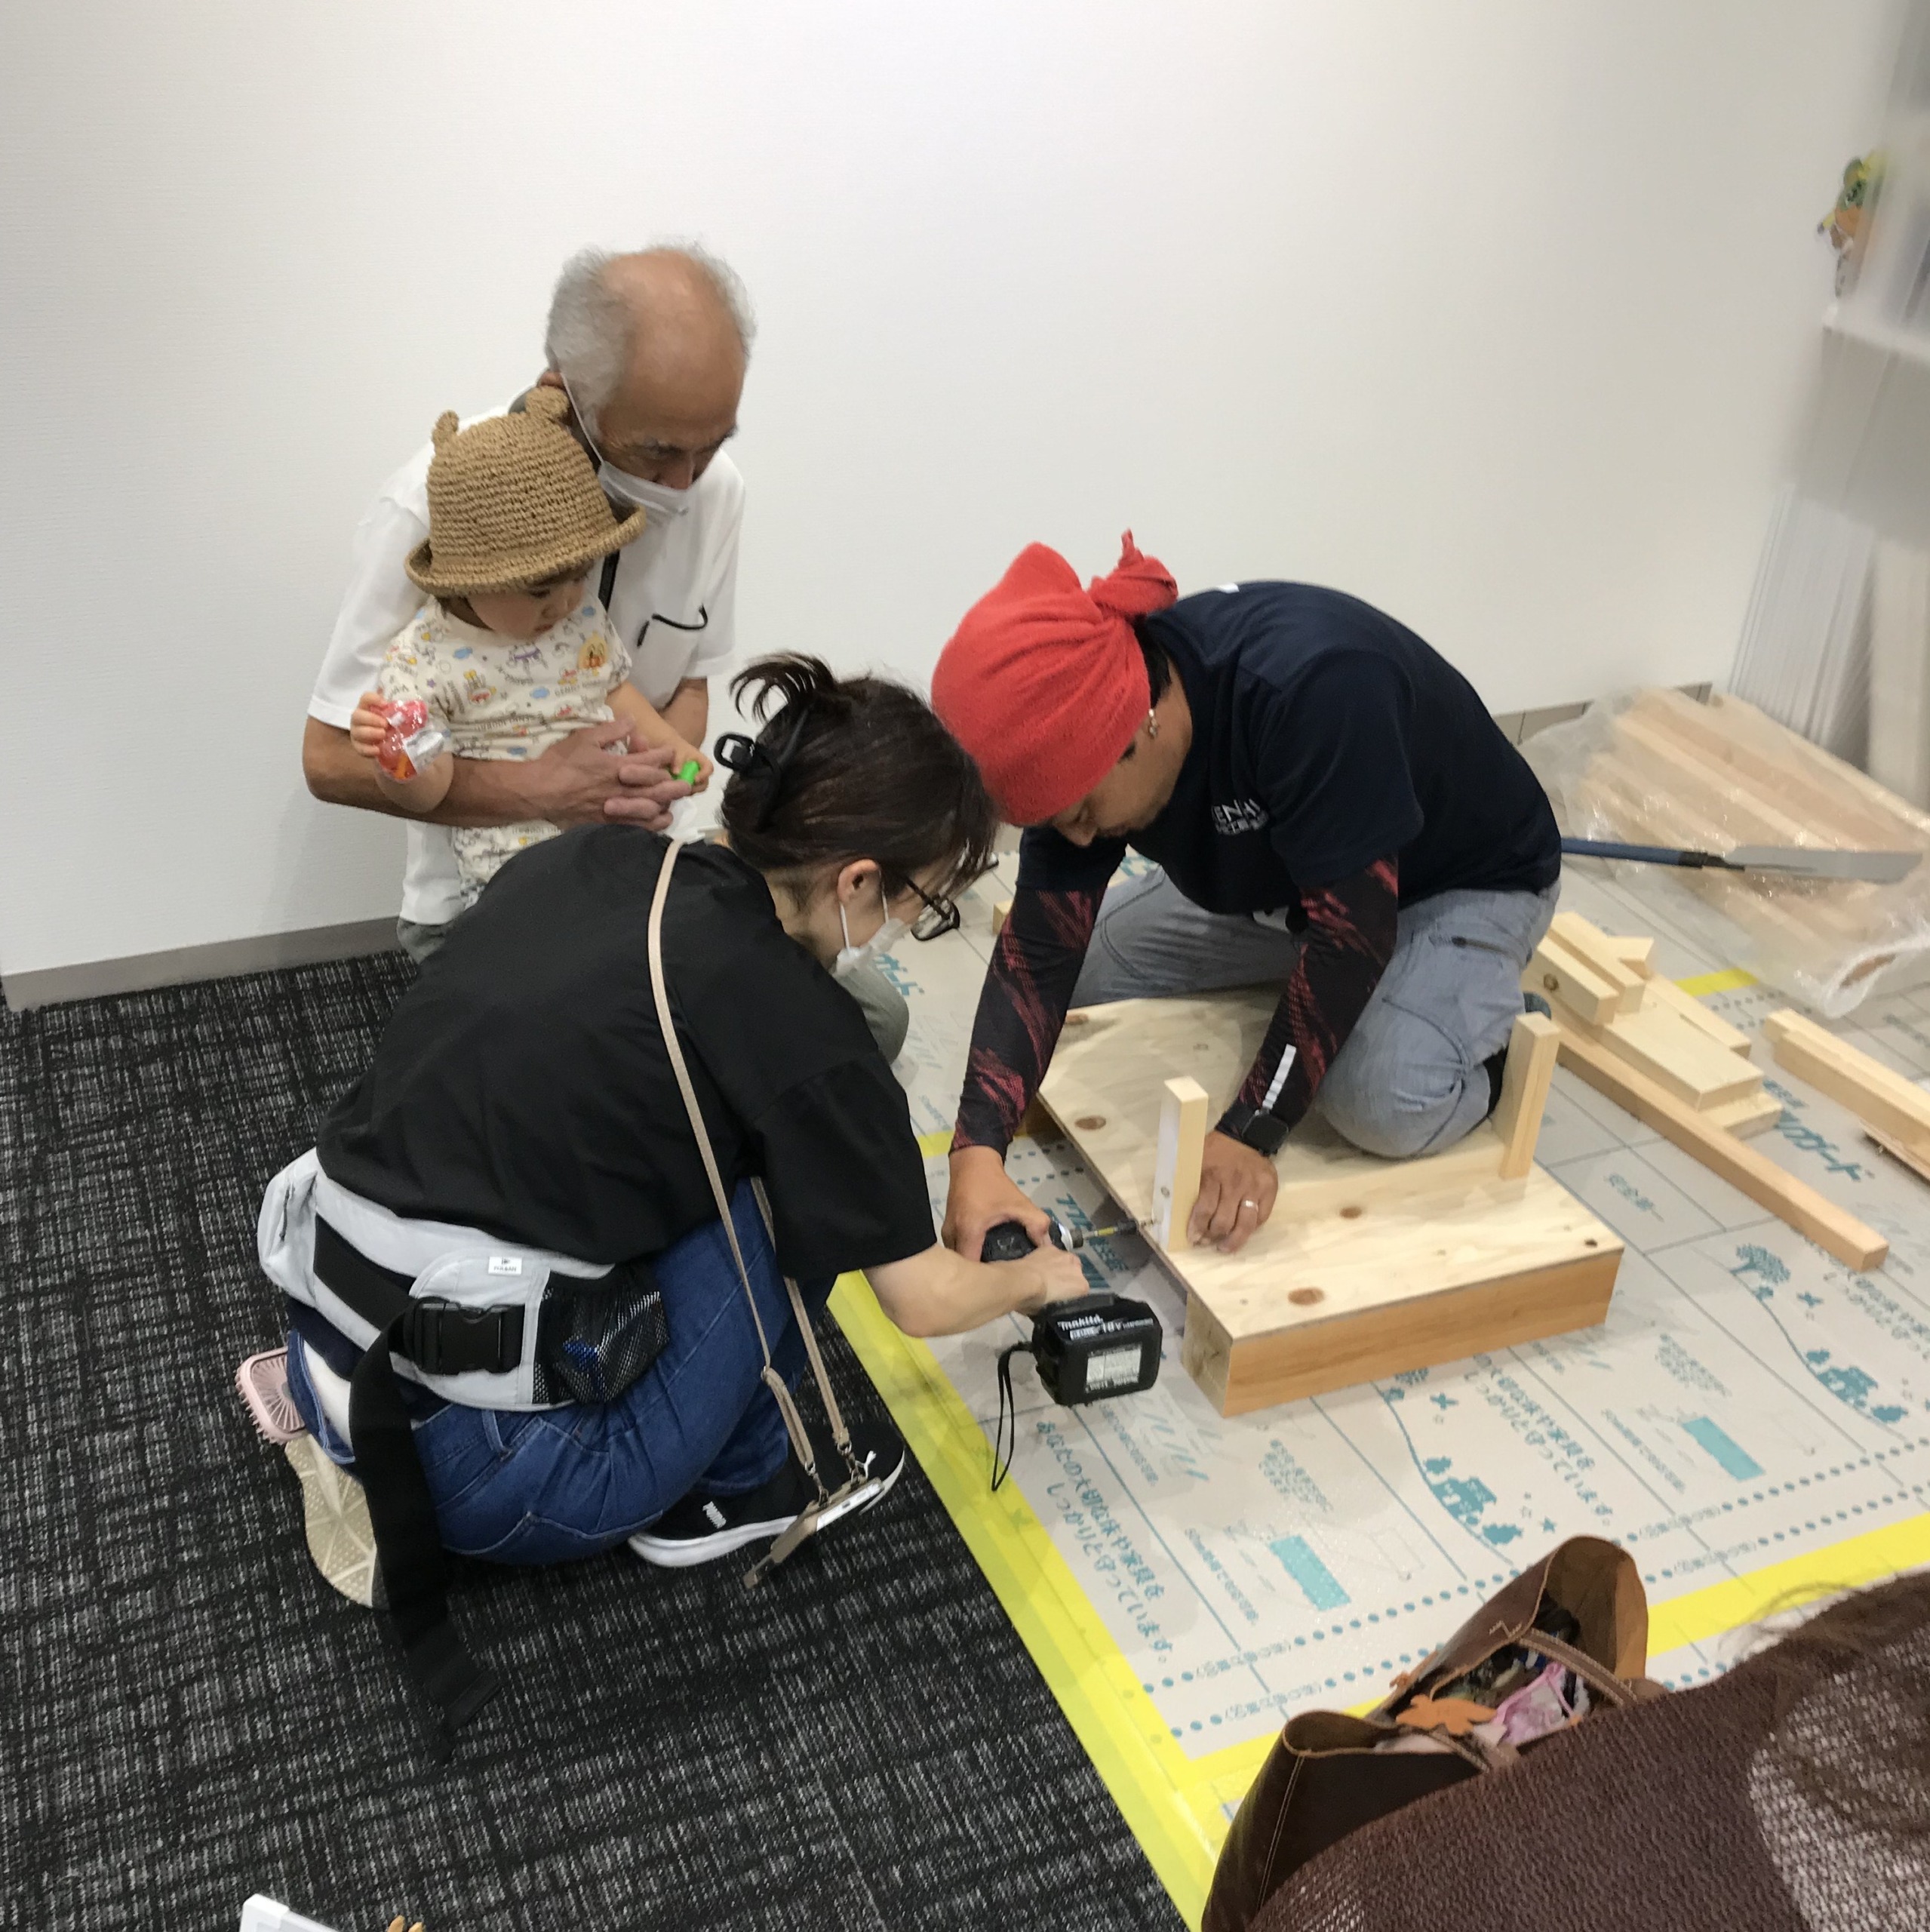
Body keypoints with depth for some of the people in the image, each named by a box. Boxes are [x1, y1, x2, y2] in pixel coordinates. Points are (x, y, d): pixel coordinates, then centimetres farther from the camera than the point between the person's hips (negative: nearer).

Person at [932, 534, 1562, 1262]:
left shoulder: (1312, 688, -41)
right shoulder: (1084, 734, -19)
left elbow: (1351, 930, -35)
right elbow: (1042, 951, -19)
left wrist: (1251, 1134, -35)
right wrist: (976, 1154, -32)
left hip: (1469, 883, -6)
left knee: (1384, 1104, -31)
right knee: (1088, 967, -3)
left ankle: (1491, 1037, 3)